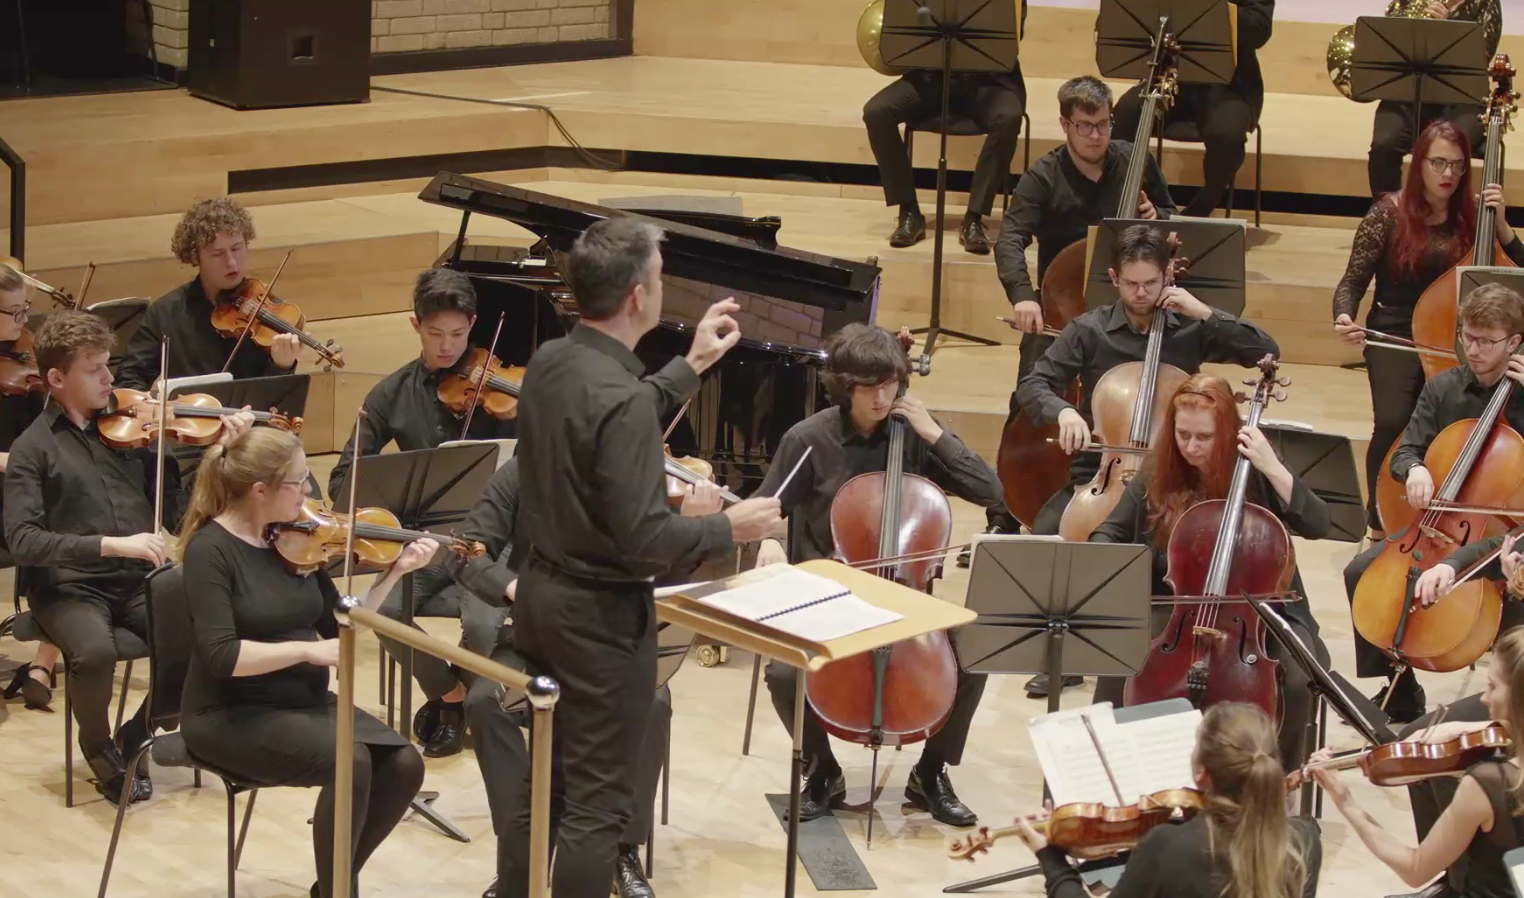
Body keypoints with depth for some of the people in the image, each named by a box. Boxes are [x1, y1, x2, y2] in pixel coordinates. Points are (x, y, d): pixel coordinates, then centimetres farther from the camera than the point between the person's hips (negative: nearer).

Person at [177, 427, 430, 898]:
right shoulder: (211, 549, -16)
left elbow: (340, 626, 8)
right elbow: (223, 656, -25)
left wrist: (394, 572, -1)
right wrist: (307, 649, -28)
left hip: (304, 702, 7)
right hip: (231, 714, -7)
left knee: (403, 764, -12)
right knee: (349, 762, -28)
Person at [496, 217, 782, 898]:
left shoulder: (549, 363, 1)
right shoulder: (620, 395, -26)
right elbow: (645, 538, -27)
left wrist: (692, 366, 25)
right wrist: (729, 528, -12)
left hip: (542, 591, 9)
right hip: (602, 615, -9)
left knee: (541, 781, 20)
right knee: (596, 805, 2)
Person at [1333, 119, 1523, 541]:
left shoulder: (1470, 217, 6)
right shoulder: (1390, 214, -2)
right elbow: (1353, 281, -1)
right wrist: (1344, 317, -22)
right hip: (1396, 336, -2)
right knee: (1393, 420, -26)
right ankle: (1381, 522, -2)